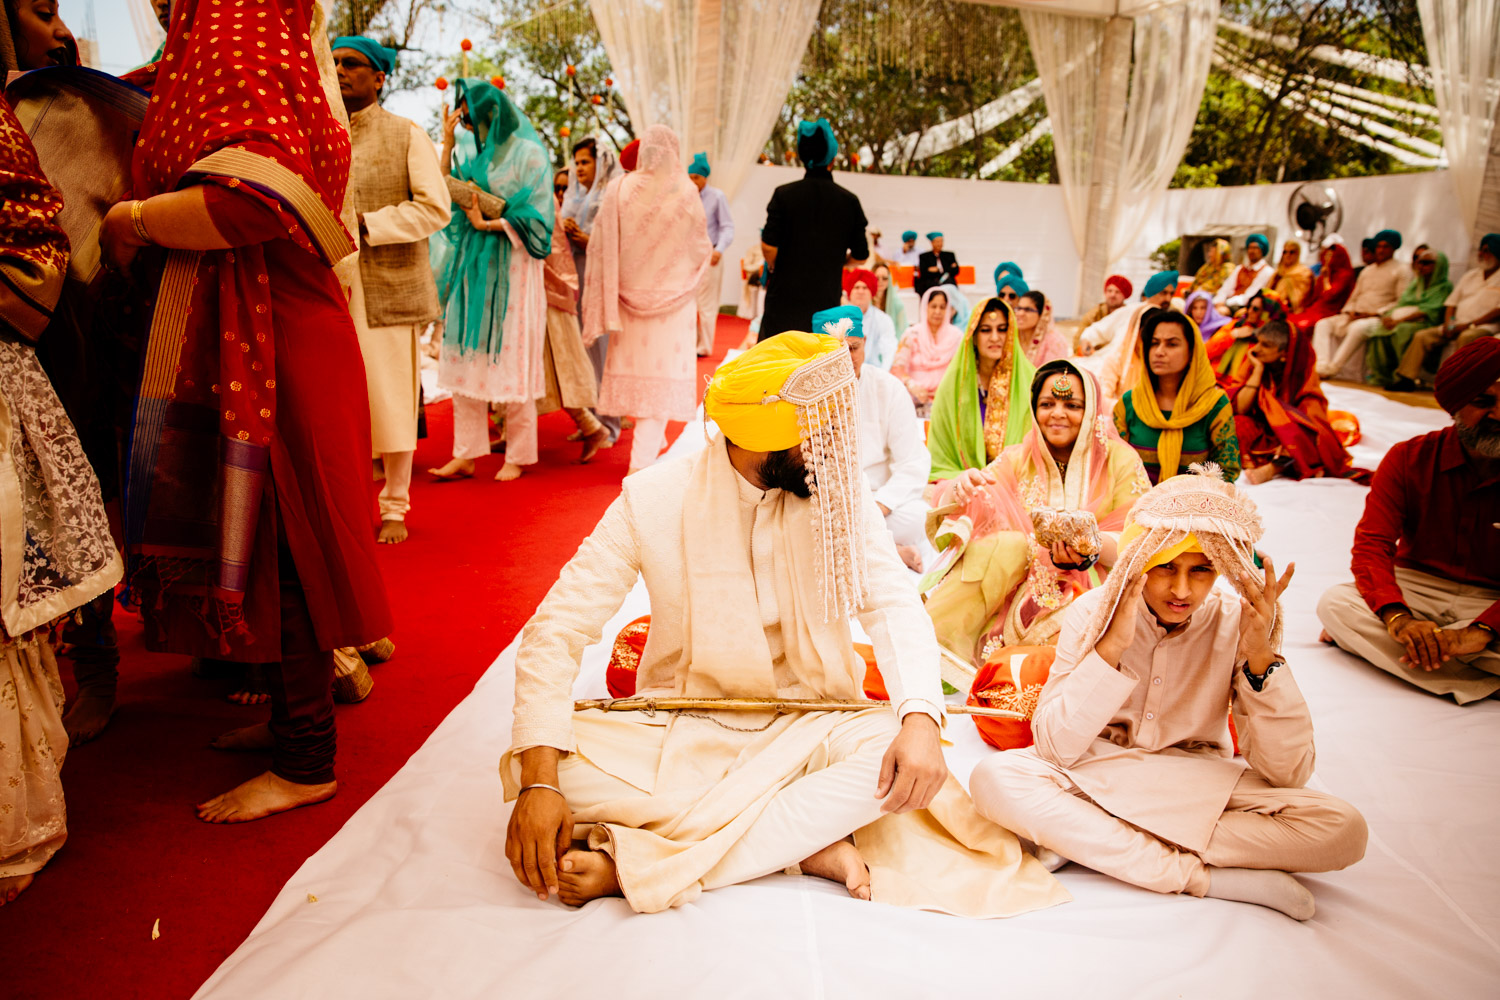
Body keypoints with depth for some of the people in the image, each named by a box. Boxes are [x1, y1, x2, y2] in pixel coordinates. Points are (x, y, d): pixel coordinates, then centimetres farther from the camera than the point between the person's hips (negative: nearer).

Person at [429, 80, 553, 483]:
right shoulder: (471, 151, 15)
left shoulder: (526, 153, -3)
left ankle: (517, 456, 8)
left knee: (511, 360, -2)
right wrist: (448, 143, 4)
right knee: (466, 358, 3)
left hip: (509, 266, -6)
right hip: (471, 266, 6)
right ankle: (466, 455, 9)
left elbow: (535, 217, -8)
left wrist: (488, 225, -14)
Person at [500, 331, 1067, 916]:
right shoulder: (654, 499, -12)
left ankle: (632, 866, -28)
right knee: (525, 764, -25)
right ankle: (809, 842, -24)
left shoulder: (838, 494, -5)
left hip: (806, 726, 1)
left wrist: (921, 720, -32)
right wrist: (540, 779, -28)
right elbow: (557, 629, -15)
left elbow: (894, 606, -11)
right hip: (683, 731, -1)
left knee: (891, 749, -31)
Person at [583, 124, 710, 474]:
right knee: (663, 372, 1)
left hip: (631, 296, 2)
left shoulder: (618, 191, -6)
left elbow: (602, 249, -5)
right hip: (673, 299, -2)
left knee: (636, 366, 16)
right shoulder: (686, 192, -10)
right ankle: (644, 457, -5)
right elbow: (700, 247, 1)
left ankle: (653, 442, 31)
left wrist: (605, 304, 3)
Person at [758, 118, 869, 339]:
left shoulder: (784, 194, -5)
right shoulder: (849, 201, 0)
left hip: (785, 294, -1)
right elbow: (860, 256, 3)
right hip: (827, 298, 2)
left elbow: (769, 246, -11)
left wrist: (774, 267, 10)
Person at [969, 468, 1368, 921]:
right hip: (1096, 777, -1)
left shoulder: (1235, 624, -10)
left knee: (1342, 829, -23)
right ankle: (1205, 878, -25)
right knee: (993, 778, -31)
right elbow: (1053, 748, -21)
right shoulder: (1094, 611, -13)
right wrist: (1111, 645, -29)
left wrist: (1261, 658, -24)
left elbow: (1287, 773, -13)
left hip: (1200, 788, 2)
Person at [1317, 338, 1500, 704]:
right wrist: (1398, 618, -32)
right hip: (1416, 587, 1)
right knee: (1335, 603, -27)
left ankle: (1365, 638, -23)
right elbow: (1371, 544, -13)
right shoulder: (1411, 458, -6)